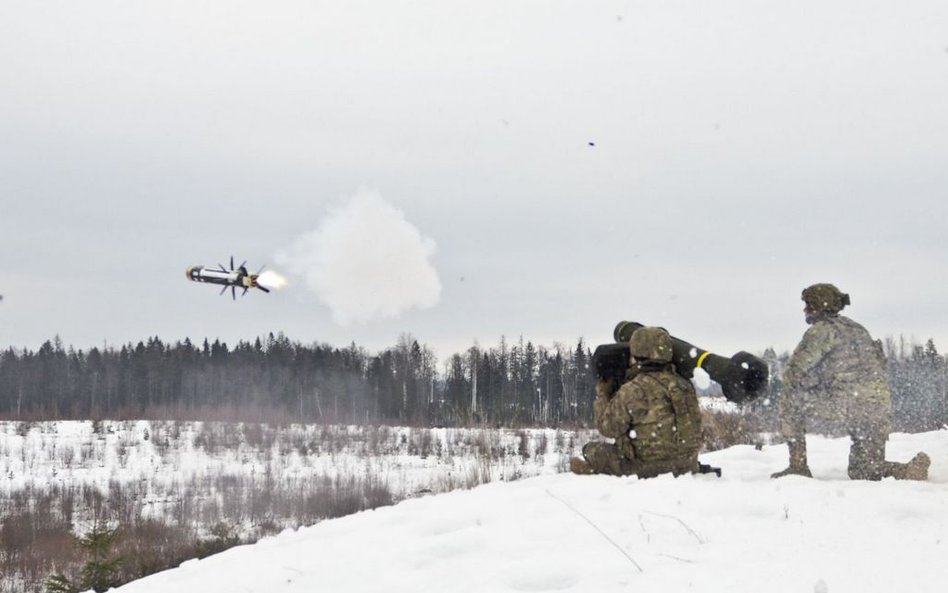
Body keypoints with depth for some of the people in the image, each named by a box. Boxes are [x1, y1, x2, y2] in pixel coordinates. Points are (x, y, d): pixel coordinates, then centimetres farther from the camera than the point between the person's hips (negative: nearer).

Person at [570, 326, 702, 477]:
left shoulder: (632, 391, -15)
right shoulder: (684, 384, 5)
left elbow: (609, 427, -5)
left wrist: (602, 395, 11)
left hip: (647, 468, -7)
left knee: (591, 450, 10)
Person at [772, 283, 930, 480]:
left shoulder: (823, 329, -1)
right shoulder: (855, 328, 25)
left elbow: (794, 373, -6)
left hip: (851, 404, -8)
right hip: (881, 407, 8)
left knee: (789, 403, 4)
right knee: (864, 472, 18)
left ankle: (798, 467, 1)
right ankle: (913, 469, -3)